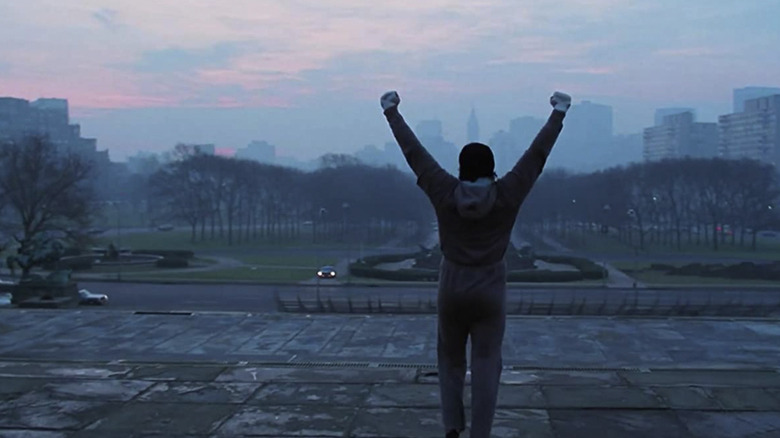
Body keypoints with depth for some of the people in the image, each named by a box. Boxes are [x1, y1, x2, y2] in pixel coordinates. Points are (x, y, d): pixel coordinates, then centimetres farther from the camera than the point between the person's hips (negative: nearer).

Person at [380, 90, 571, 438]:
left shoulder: (444, 193, -8)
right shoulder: (507, 195, -8)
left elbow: (414, 152, -2)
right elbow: (537, 154, -3)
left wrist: (392, 112, 5)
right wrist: (558, 114, 5)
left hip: (451, 288, 1)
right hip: (490, 291, -1)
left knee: (450, 360, 18)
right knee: (486, 365, 3)